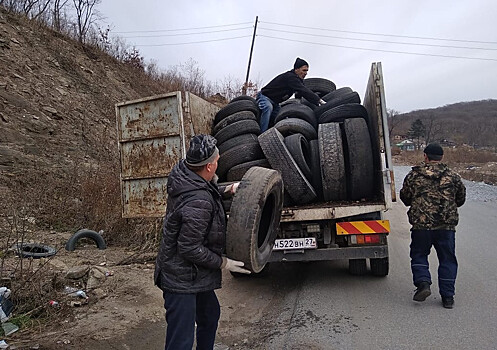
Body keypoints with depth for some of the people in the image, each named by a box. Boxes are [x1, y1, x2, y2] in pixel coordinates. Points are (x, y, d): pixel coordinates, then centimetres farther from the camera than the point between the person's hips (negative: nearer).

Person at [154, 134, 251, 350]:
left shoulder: (183, 174, -4)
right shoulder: (198, 203, -31)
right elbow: (190, 249, -27)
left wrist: (227, 190, 4)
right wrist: (222, 263, -15)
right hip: (181, 280, -10)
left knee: (210, 315, 28)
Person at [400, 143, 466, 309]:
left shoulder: (413, 175, -1)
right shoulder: (453, 176, 4)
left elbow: (405, 198, 8)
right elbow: (461, 199, 15)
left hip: (421, 225, -1)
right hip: (447, 226, 2)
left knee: (419, 255, 15)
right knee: (447, 259, 12)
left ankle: (423, 282, -5)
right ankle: (447, 297, 14)